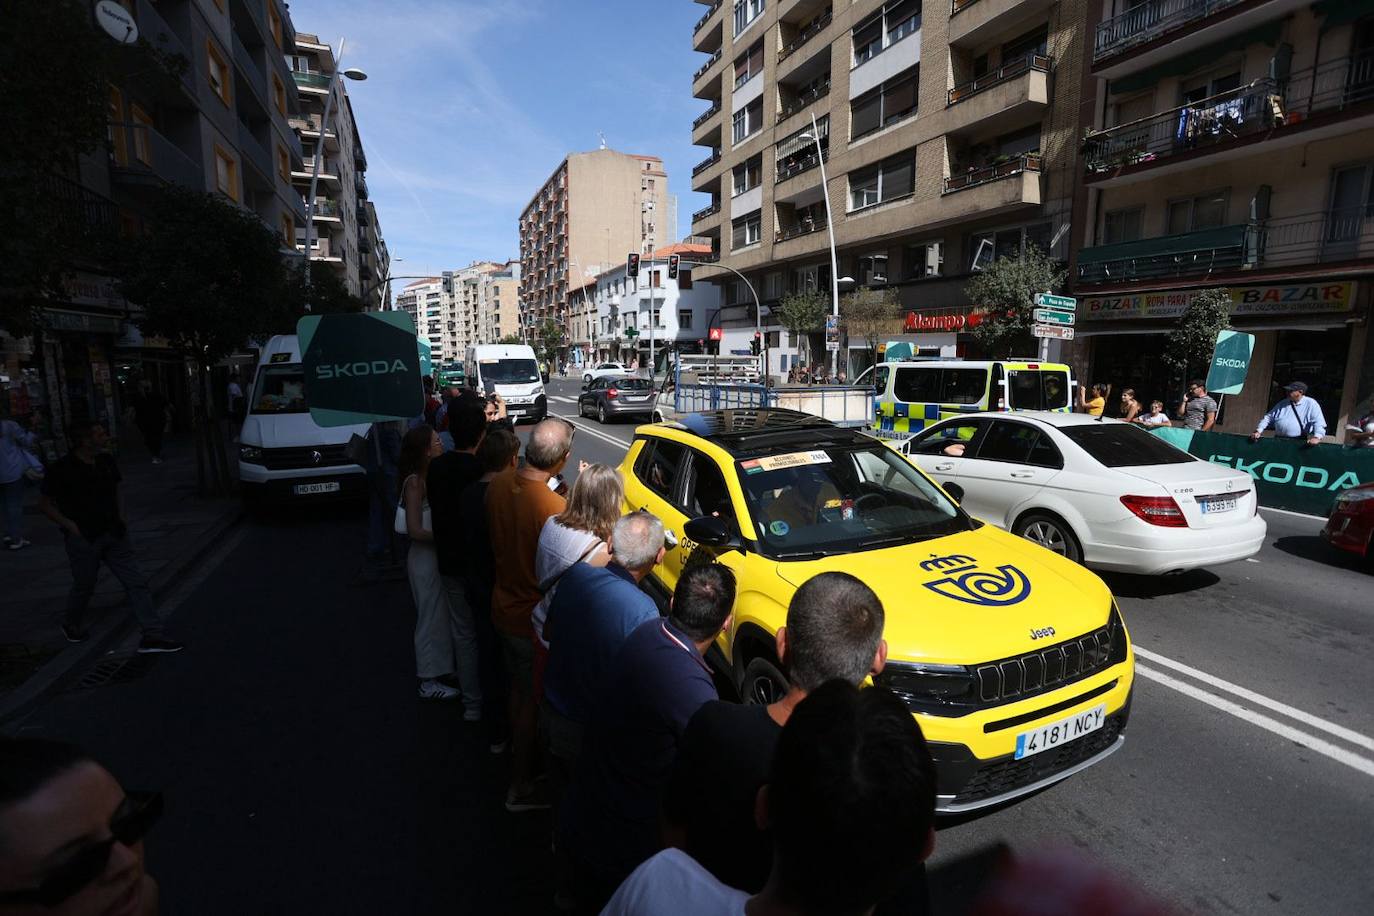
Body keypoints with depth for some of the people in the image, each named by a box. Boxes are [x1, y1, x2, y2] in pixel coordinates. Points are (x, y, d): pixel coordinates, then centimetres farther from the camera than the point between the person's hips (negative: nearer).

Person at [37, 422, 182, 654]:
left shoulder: (106, 461, 6)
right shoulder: (62, 468, -11)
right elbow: (44, 504, -4)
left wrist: (121, 516, 7)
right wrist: (70, 525, -12)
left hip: (113, 534, 5)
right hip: (83, 538, -5)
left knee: (136, 582, -3)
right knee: (84, 586, 12)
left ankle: (152, 636, -4)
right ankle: (70, 625, 43)